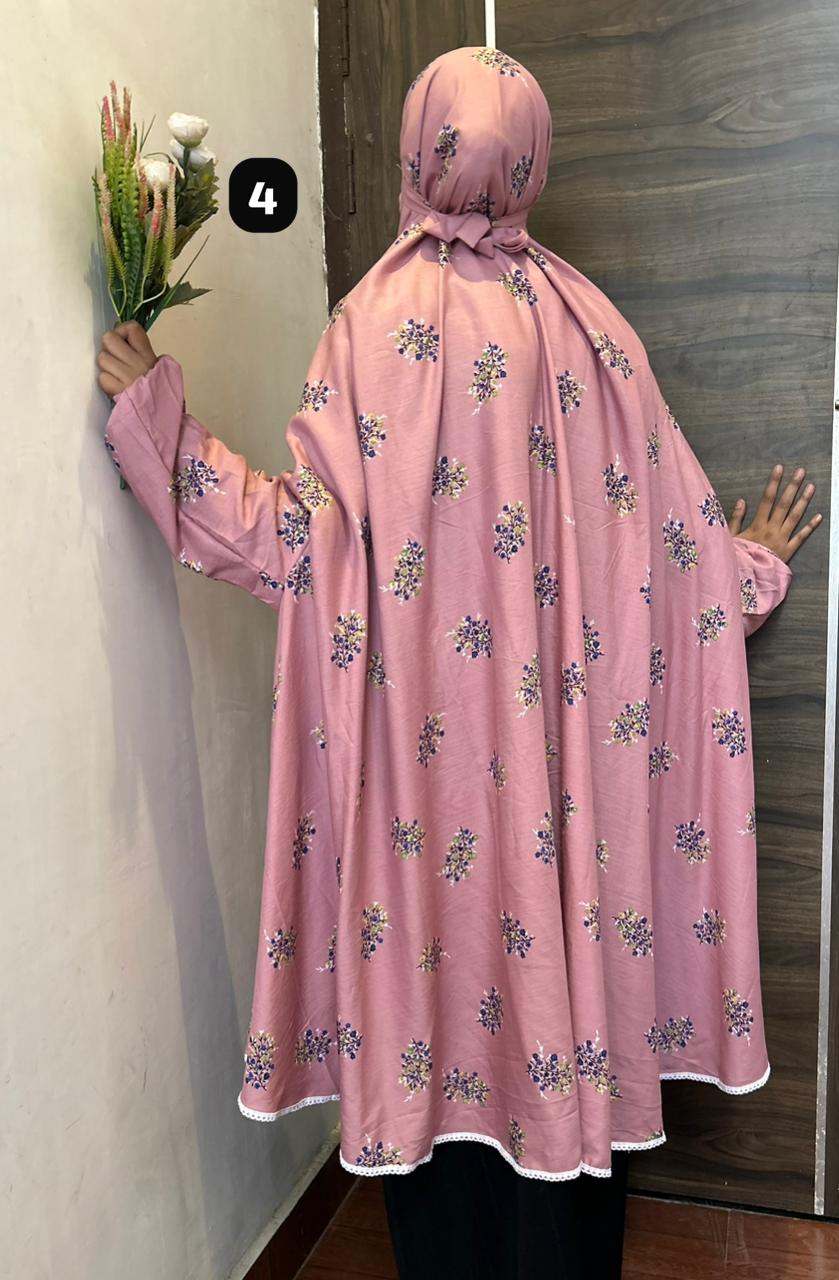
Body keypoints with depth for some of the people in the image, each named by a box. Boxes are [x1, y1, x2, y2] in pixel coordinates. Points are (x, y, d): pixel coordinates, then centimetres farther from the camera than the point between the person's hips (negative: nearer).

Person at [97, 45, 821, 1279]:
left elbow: (304, 533, -14)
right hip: (561, 743, 3)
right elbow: (671, 533, 2)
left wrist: (154, 412, -8)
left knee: (440, 951, 12)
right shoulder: (585, 320, 0)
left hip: (427, 745, -2)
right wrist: (752, 563, 23)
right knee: (560, 947, 16)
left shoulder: (380, 320, -8)